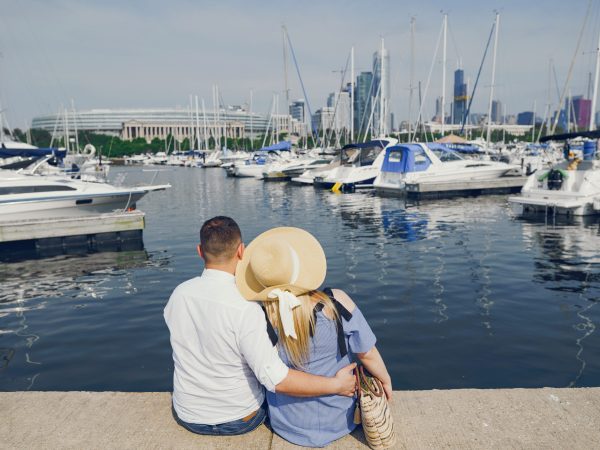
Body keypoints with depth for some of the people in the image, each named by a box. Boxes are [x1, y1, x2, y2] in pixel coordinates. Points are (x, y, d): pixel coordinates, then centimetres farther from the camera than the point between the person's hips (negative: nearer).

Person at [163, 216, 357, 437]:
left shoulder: (178, 294, -13)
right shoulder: (245, 309, -31)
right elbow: (276, 380, -32)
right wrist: (337, 384, -22)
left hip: (188, 417, 4)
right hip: (240, 421, -4)